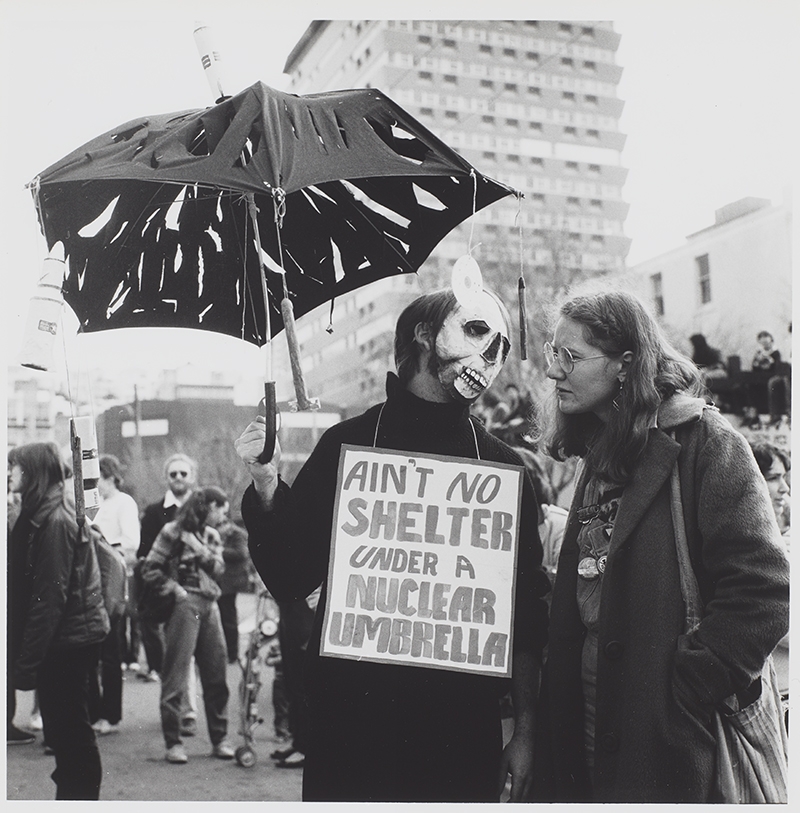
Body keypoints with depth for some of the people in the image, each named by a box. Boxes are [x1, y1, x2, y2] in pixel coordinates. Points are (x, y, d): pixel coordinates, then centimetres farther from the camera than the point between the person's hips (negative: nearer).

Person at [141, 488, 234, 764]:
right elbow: (150, 569, -6)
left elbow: (217, 568, 5)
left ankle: (220, 739, 16)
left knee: (216, 674, 7)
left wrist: (201, 551, -8)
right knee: (176, 675, -3)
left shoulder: (211, 536, 18)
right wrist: (173, 588, -11)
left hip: (209, 604, 7)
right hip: (184, 604, -6)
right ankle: (173, 742, 5)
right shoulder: (173, 531, -3)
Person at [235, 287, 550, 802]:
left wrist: (526, 729, 4)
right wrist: (266, 485, -13)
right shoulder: (347, 445, -1)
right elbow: (292, 580, 1)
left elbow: (527, 613, 6)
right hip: (352, 716, -1)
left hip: (463, 722, 2)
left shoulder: (505, 468, 3)